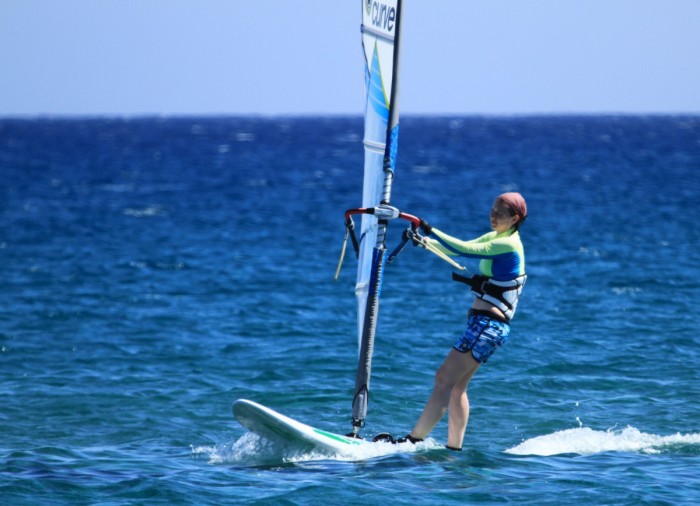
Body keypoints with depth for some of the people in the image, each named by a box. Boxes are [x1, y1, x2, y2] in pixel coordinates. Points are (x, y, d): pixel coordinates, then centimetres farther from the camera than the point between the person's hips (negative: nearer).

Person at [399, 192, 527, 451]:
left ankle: (414, 440, -12)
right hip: (483, 324, 10)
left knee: (445, 380, -11)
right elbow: (457, 249, 16)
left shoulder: (509, 245, -13)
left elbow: (465, 250, -21)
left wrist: (430, 231, -19)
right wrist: (426, 241, 1)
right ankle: (454, 447, 12)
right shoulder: (495, 238, 16)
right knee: (456, 385, 10)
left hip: (489, 325, -10)